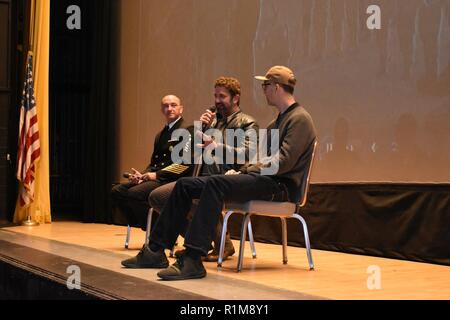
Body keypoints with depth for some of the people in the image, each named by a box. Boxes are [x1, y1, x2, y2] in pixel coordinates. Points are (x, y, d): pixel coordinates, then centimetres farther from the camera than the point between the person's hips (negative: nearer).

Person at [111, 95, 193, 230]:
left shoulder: (187, 130, -3)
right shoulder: (160, 135, 25)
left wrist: (157, 174, -17)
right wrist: (142, 175, 1)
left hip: (172, 179, -9)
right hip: (157, 178, 9)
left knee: (134, 193, -28)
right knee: (117, 191, -4)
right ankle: (145, 228, -1)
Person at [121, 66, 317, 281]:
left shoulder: (299, 118, -6)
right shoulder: (278, 121, 25)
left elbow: (284, 162, -17)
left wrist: (247, 171, -12)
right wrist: (241, 172, 5)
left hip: (281, 185, -10)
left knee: (216, 184, -34)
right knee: (185, 185, -1)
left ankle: (192, 261, -40)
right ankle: (155, 251, -2)